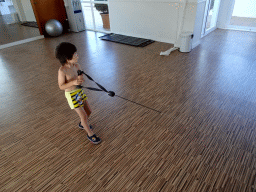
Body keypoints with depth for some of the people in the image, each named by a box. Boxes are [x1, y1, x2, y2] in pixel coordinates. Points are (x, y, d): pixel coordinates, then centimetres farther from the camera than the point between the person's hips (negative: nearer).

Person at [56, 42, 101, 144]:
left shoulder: (76, 66, -5)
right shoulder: (62, 71, -23)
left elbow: (80, 80, 5)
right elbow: (61, 86, -18)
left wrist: (80, 79, -21)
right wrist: (73, 82, -32)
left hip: (80, 91, 7)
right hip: (71, 95, -7)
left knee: (88, 111, 18)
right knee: (83, 116, -1)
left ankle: (82, 124, 48)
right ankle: (90, 134, 21)